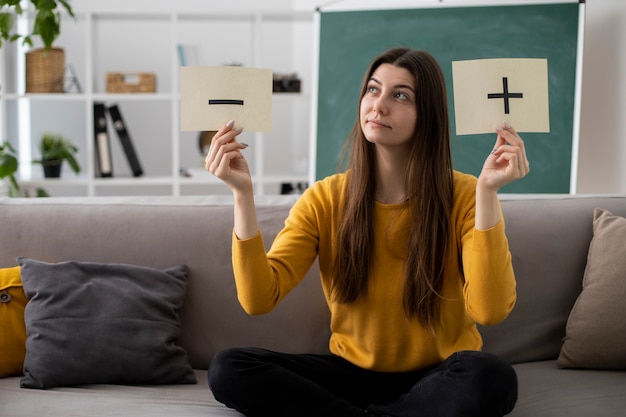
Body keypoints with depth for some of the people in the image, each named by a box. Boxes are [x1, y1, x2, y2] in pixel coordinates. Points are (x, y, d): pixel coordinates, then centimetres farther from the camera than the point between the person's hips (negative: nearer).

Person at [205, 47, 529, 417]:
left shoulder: (465, 196, -11)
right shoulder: (324, 199, -5)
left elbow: (491, 311, -26)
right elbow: (259, 298, -16)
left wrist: (487, 192, -31)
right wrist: (243, 193, -24)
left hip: (441, 379, -2)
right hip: (354, 372, 2)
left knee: (491, 377, -37)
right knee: (228, 369, -21)